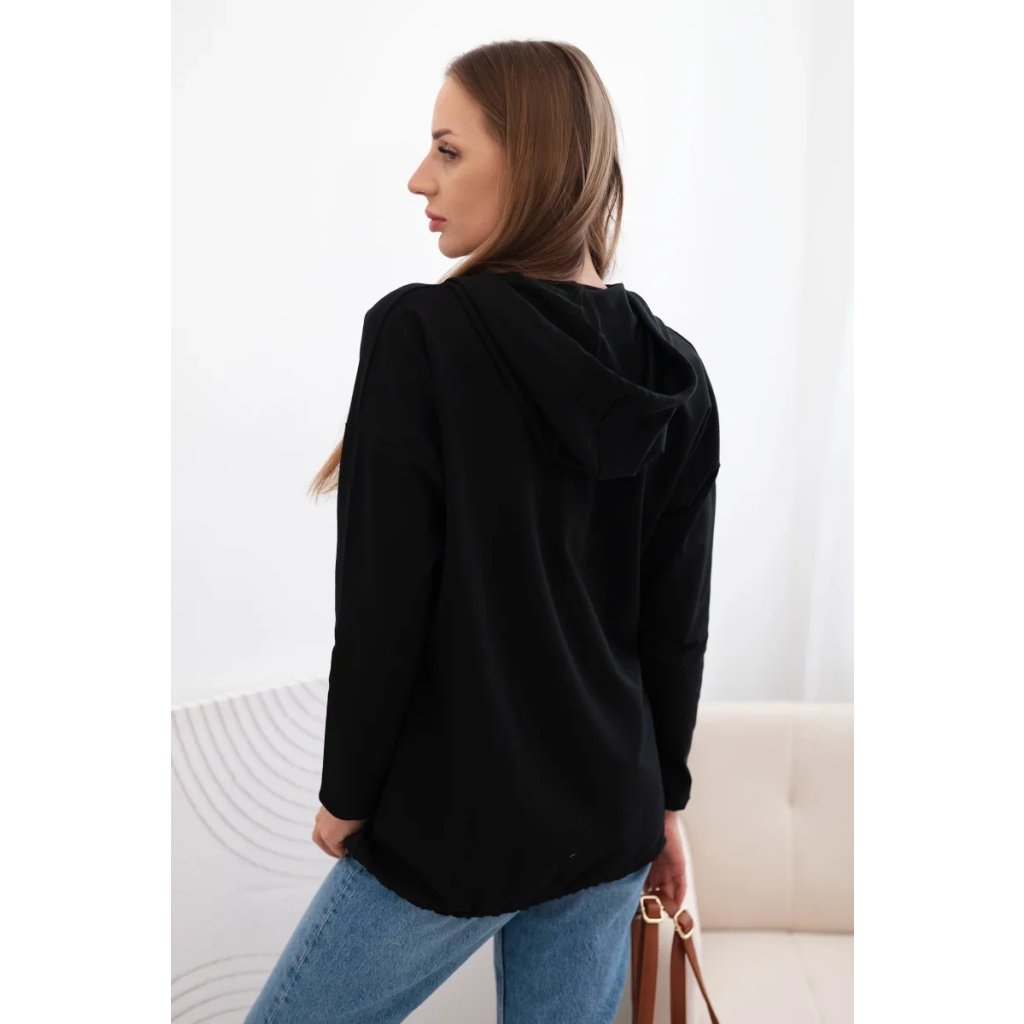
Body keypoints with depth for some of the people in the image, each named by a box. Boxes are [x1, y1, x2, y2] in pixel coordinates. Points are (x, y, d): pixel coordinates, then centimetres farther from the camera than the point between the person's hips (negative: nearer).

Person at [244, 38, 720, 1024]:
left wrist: (346, 796, -2)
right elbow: (677, 625, 3)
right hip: (612, 817, 6)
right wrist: (664, 800, 14)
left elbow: (380, 609, -17)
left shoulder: (420, 333, -17)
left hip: (451, 825, -5)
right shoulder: (673, 370, -1)